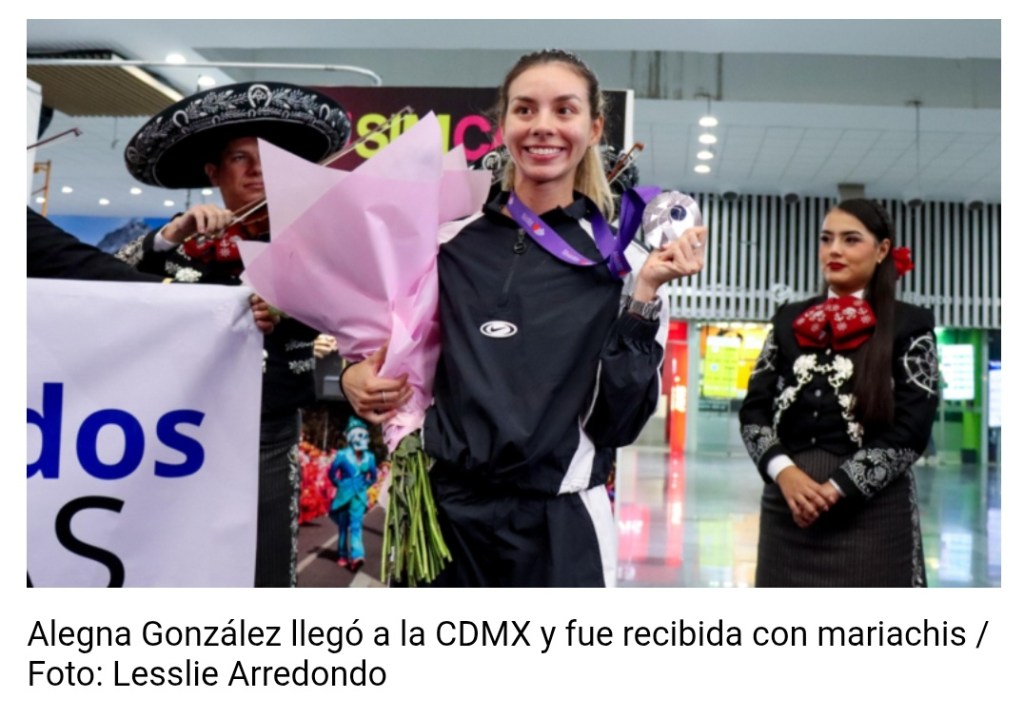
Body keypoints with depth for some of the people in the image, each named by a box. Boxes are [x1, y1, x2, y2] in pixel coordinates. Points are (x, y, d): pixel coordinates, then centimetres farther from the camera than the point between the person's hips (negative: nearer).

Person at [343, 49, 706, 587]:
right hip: (442, 515, 2)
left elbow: (619, 423, -8)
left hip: (560, 529, -2)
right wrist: (357, 378, -6)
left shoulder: (620, 265, -3)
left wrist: (644, 295, -15)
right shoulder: (447, 245, 1)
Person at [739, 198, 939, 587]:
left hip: (870, 509, -3)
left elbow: (910, 430, -6)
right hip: (787, 505, 3)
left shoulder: (910, 324, 1)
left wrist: (838, 488, -14)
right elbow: (753, 409, 7)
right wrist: (783, 471, -11)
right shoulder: (789, 320, 12)